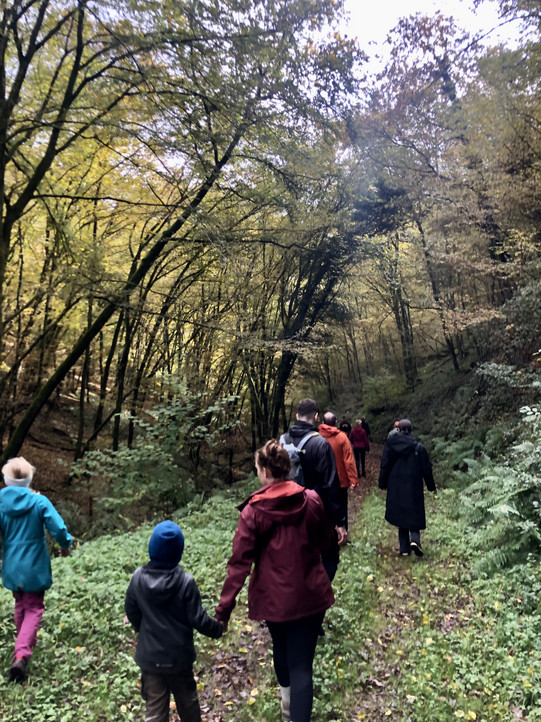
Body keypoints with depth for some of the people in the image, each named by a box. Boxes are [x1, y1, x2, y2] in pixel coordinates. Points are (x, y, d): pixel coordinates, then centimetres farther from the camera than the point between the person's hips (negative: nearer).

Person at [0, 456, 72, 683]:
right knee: (34, 608, 10)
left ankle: (24, 645, 44)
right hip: (34, 567, -3)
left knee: (20, 605, 26)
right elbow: (59, 529, -20)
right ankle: (22, 654, -6)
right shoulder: (39, 501, -17)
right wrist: (65, 545, 0)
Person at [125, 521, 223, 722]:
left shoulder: (138, 578, -13)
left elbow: (131, 613, 1)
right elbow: (198, 619, -16)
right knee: (187, 700, 22)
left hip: (149, 656, 2)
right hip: (179, 655, -1)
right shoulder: (186, 581, -22)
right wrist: (217, 629, 4)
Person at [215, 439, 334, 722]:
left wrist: (224, 608, -11)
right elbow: (323, 539, 7)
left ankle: (287, 699, 55)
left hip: (274, 596, 1)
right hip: (310, 593, 0)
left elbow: (240, 562, -17)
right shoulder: (311, 499, -10)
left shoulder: (253, 510, -17)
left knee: (281, 648, 29)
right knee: (301, 663, 8)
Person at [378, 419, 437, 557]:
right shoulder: (419, 448, -7)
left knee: (401, 515, 12)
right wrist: (431, 487, 12)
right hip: (414, 488, -1)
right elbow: (426, 469, -2)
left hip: (395, 489, 1)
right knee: (414, 514, 11)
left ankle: (404, 548, 14)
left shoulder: (389, 445, -6)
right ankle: (415, 540, -11)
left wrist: (382, 484, 11)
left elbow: (384, 467, -2)